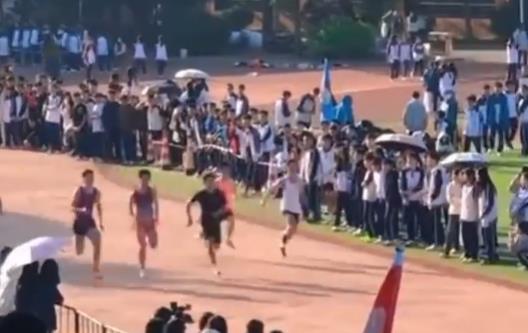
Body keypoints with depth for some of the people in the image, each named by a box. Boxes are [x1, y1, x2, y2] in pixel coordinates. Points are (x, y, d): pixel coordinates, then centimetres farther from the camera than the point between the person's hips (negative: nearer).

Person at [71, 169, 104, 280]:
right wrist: (80, 210, -34)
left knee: (97, 243, -19)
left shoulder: (96, 192, 2)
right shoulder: (79, 191, -12)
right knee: (79, 252, 2)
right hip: (79, 222, -4)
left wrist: (100, 222, 15)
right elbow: (72, 207, -14)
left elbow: (98, 206, 17)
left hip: (90, 221, 4)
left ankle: (95, 270, -15)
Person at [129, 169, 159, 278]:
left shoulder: (152, 191, -1)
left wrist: (156, 218, -10)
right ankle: (142, 269, 4)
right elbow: (131, 205, 4)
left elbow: (156, 204, -2)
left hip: (150, 220, 1)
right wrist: (133, 217, -5)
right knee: (142, 246, -5)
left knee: (153, 245, -6)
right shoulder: (135, 192, -2)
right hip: (140, 221, -1)